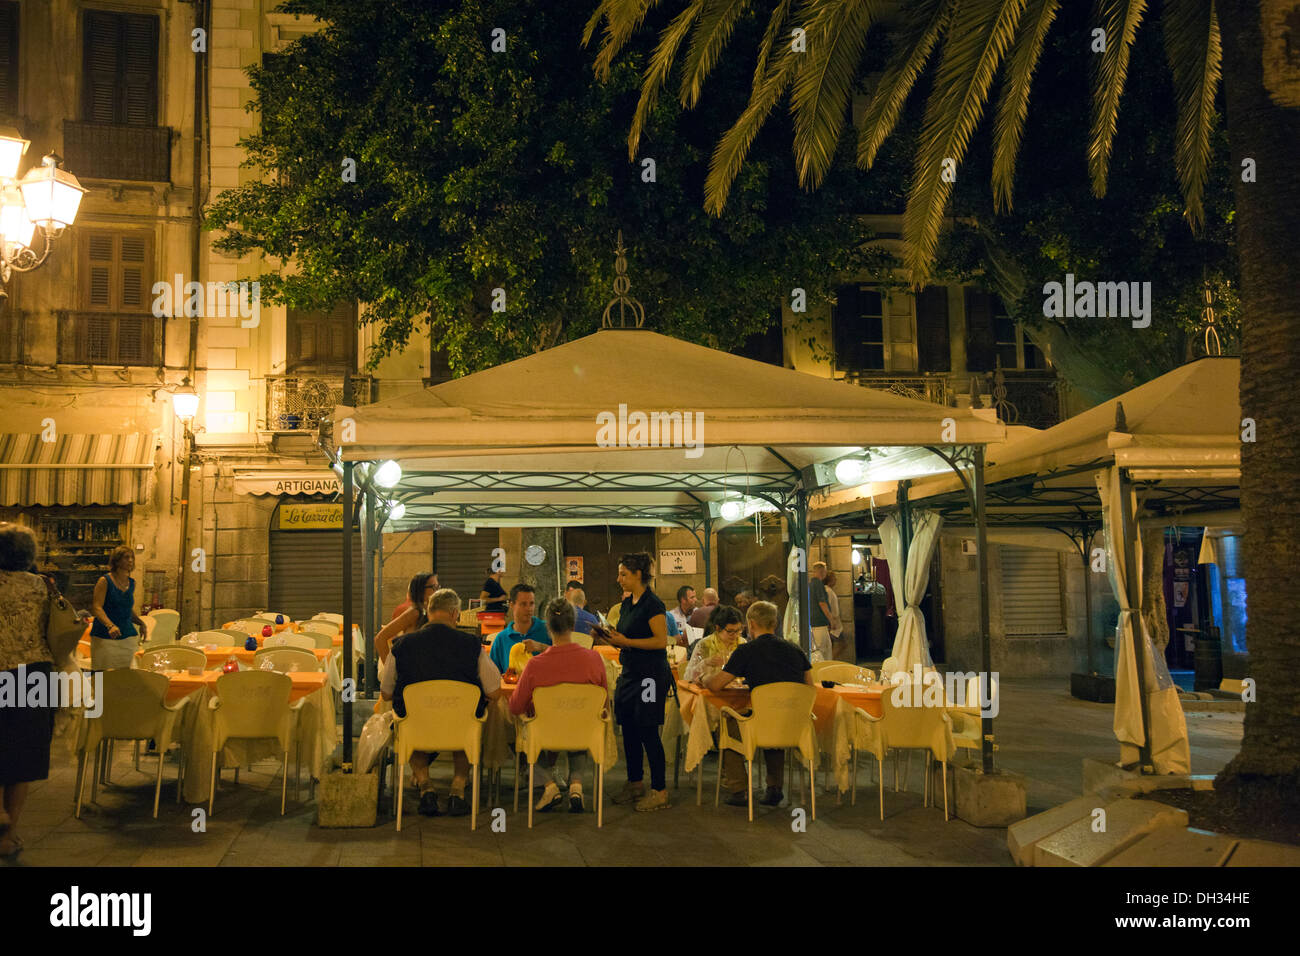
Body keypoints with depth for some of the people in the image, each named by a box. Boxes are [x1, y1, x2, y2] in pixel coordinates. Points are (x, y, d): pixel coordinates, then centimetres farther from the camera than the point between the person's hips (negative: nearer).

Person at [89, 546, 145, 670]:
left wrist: (140, 622, 7)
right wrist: (110, 625, -30)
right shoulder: (105, 581, -4)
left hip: (128, 636, 5)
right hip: (105, 637, -5)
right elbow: (97, 607, -14)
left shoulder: (131, 583, 13)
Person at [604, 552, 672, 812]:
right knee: (628, 731, 13)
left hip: (651, 674, -9)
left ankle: (660, 792, 2)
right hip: (629, 673, 9)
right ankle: (635, 784, 26)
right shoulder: (626, 603, 13)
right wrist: (611, 639, 3)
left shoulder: (653, 604, -14)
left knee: (648, 732, -6)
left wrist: (626, 641, -20)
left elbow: (661, 640, -19)